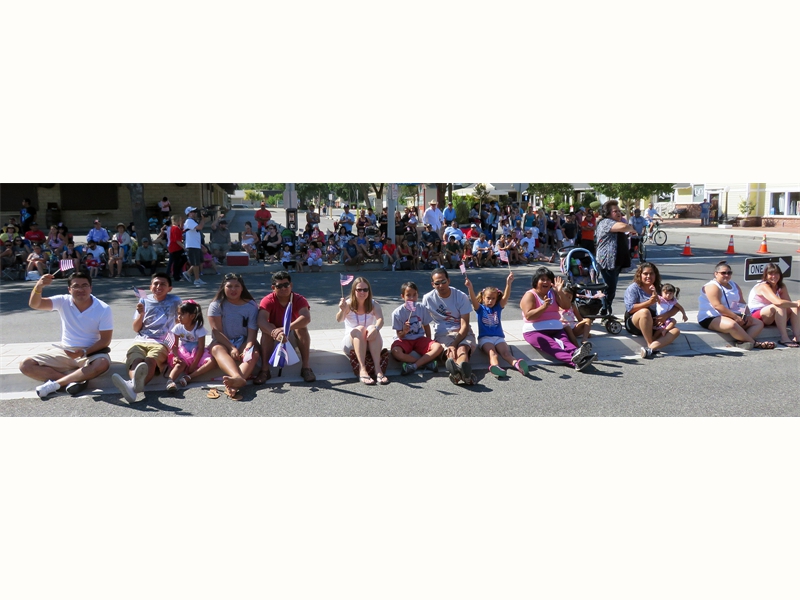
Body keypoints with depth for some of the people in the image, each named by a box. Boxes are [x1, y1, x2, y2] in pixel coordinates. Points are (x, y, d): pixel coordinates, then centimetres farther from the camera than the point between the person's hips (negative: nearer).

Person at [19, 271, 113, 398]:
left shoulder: (104, 309, -12)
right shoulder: (63, 302, -5)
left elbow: (105, 339, -12)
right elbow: (34, 304, -19)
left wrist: (83, 352, -26)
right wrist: (39, 286, -39)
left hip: (91, 351, -3)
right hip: (65, 351, 4)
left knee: (102, 364, -38)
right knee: (25, 365, -12)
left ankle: (55, 384, -25)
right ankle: (74, 380, -24)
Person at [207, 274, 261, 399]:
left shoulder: (251, 306, -1)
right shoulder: (216, 305, -3)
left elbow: (252, 333, -10)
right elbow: (217, 331, -11)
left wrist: (247, 349, -30)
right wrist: (232, 348, -25)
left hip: (244, 343, 1)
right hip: (222, 342, 0)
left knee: (254, 354, -33)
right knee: (217, 349, -36)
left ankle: (234, 385, -65)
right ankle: (238, 378, -68)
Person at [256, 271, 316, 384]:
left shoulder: (299, 300, -17)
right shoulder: (268, 300, -17)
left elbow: (306, 318, -37)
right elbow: (261, 321, -35)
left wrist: (286, 328, -52)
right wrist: (275, 333, -55)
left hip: (293, 336, 0)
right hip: (273, 340, 0)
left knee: (302, 327, -28)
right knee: (268, 328, -29)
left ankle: (305, 367, -28)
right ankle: (265, 369, -33)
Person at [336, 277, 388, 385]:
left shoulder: (373, 304, -1)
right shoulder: (348, 304, -5)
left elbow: (380, 319, -20)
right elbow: (339, 320, -23)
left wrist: (376, 328, -43)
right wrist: (342, 310, -46)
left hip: (371, 344, 1)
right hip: (352, 343, -1)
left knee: (372, 328, -29)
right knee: (359, 329, -30)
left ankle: (378, 369, -41)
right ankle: (362, 369, -44)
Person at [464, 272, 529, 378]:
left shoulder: (498, 308, 14)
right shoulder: (480, 309, 9)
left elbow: (506, 296, -3)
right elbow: (473, 299, -11)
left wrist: (508, 283, -20)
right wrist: (470, 287, -31)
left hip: (498, 337, 2)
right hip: (485, 338, -2)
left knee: (506, 352, -27)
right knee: (492, 352, -33)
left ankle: (516, 363, -57)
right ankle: (495, 366, -64)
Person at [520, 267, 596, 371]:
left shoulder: (554, 293, 19)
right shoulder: (530, 295, 0)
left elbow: (566, 306, 5)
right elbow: (528, 316, -13)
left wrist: (560, 292, -10)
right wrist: (543, 307, -25)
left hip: (555, 329, 6)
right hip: (535, 331, -6)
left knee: (566, 342, -29)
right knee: (553, 347, -34)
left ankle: (577, 353, -60)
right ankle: (575, 362, -60)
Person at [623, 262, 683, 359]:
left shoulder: (659, 289, 12)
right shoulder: (633, 288, -1)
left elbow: (675, 307, 7)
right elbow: (630, 308, -15)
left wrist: (665, 315, -14)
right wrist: (649, 302, -27)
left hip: (654, 325, 5)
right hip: (634, 324, -5)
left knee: (676, 331, -21)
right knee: (645, 311, -36)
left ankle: (651, 348, -45)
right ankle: (649, 344, -30)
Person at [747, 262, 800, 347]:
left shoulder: (781, 287, 6)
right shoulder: (763, 286, -20)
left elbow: (789, 302, -5)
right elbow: (778, 302, -35)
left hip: (771, 317, 8)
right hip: (755, 316, -8)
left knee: (793, 308, -12)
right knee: (780, 307, -31)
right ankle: (784, 339, -33)